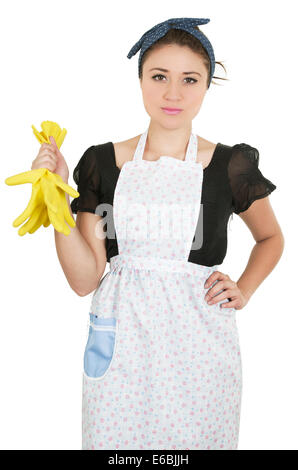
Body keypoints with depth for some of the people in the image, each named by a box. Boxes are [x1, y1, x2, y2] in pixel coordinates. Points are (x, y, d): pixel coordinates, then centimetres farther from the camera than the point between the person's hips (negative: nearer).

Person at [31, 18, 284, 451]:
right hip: (121, 345, 1)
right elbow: (84, 279, -3)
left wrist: (242, 291, 1)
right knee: (115, 442, 12)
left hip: (198, 345, 0)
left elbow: (271, 238, 16)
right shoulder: (102, 162, -1)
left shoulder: (231, 165, -3)